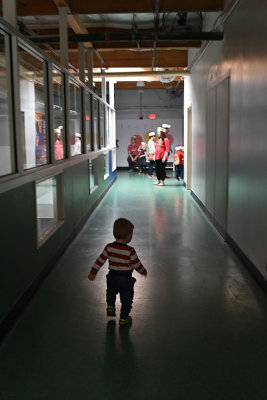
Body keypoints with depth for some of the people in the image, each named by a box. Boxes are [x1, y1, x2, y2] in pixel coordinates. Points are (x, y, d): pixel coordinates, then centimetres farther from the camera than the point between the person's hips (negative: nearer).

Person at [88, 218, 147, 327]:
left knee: (111, 292, 34)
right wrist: (144, 271, 10)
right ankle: (123, 319, 22)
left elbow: (100, 260, -2)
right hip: (126, 279, -3)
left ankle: (110, 307, 32)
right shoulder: (130, 251, -19)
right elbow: (137, 265, -11)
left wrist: (93, 272, 9)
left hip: (112, 278, 3)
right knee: (126, 299, 15)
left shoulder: (109, 247, -9)